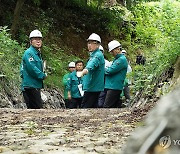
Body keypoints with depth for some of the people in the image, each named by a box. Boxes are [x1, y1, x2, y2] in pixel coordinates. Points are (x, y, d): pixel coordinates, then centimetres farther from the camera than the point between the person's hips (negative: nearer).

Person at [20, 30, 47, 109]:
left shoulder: (37, 53, 19)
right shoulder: (29, 53, -11)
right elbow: (32, 68, -21)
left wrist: (43, 74, 5)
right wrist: (43, 76, -11)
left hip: (36, 86, 10)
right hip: (30, 86, -10)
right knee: (37, 108, -13)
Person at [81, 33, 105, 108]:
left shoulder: (98, 55, -14)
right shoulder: (93, 55, 18)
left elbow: (93, 63, -35)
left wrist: (87, 69, -56)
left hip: (93, 88, -11)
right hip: (93, 87, 11)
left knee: (85, 107, -13)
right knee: (93, 107, 12)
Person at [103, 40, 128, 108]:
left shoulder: (122, 59, -12)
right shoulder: (117, 59, 20)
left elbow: (110, 71, -18)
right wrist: (106, 69, 5)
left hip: (114, 87, -10)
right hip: (112, 86, 10)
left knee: (106, 107, -14)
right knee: (116, 106, 10)